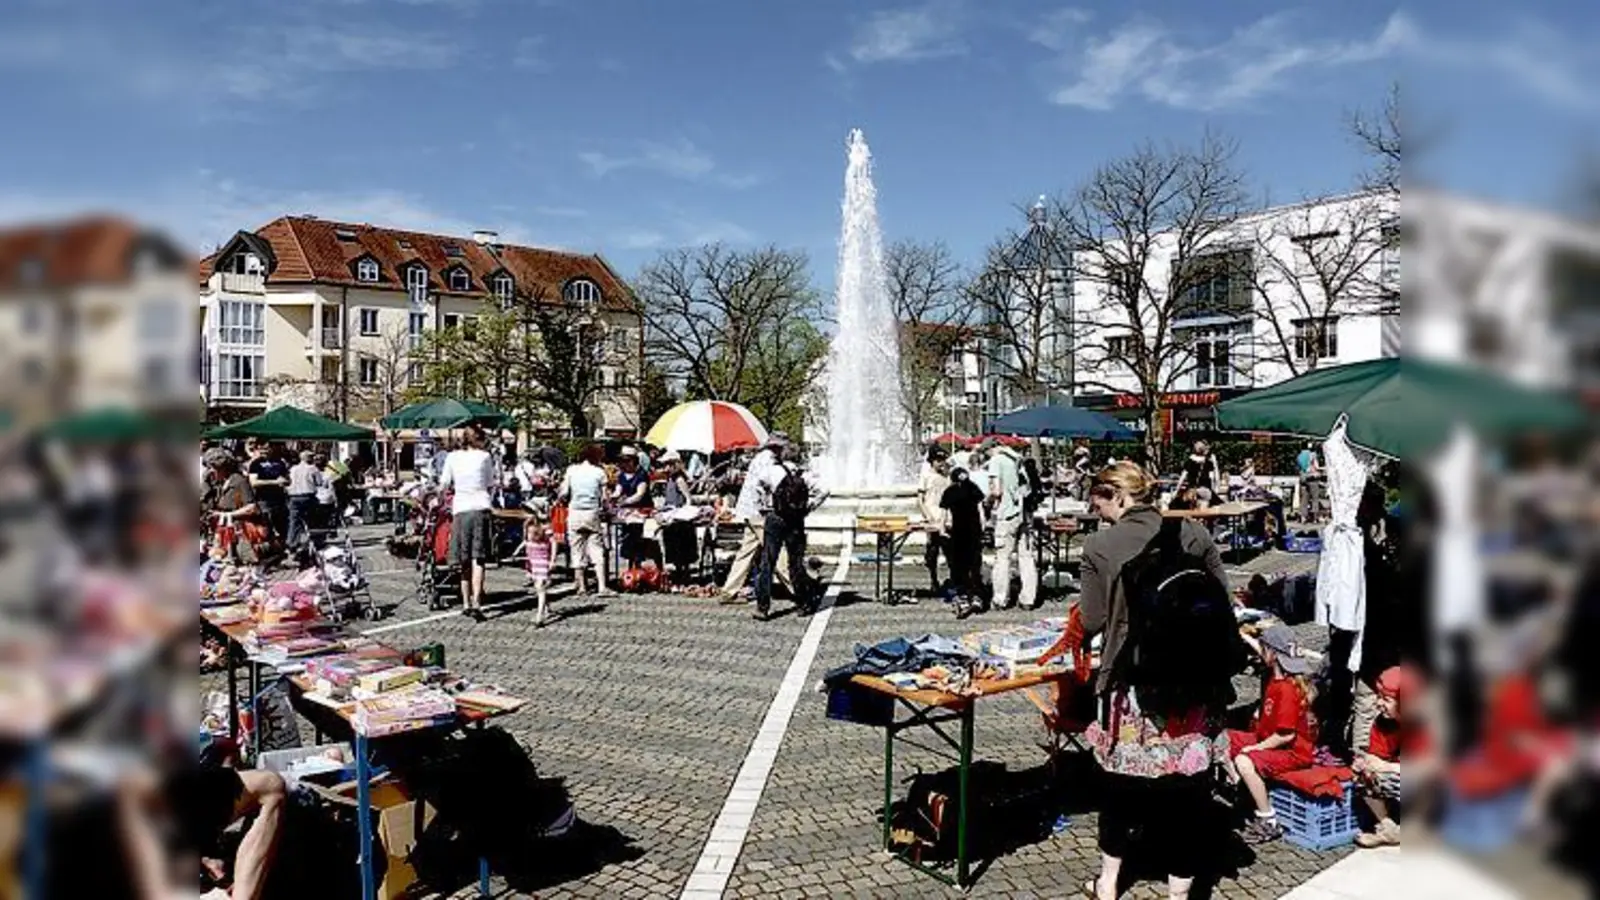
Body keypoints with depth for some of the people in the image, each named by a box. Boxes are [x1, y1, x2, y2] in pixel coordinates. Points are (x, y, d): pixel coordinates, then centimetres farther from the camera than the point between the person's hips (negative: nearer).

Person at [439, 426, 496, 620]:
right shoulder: (485, 457, 3)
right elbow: (490, 484, 6)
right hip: (481, 508, -2)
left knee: (465, 561, 12)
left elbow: (444, 485, 7)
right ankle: (476, 603, -14)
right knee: (478, 559, -5)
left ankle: (466, 603, 18)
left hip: (460, 510, 2)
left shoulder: (452, 457, 7)